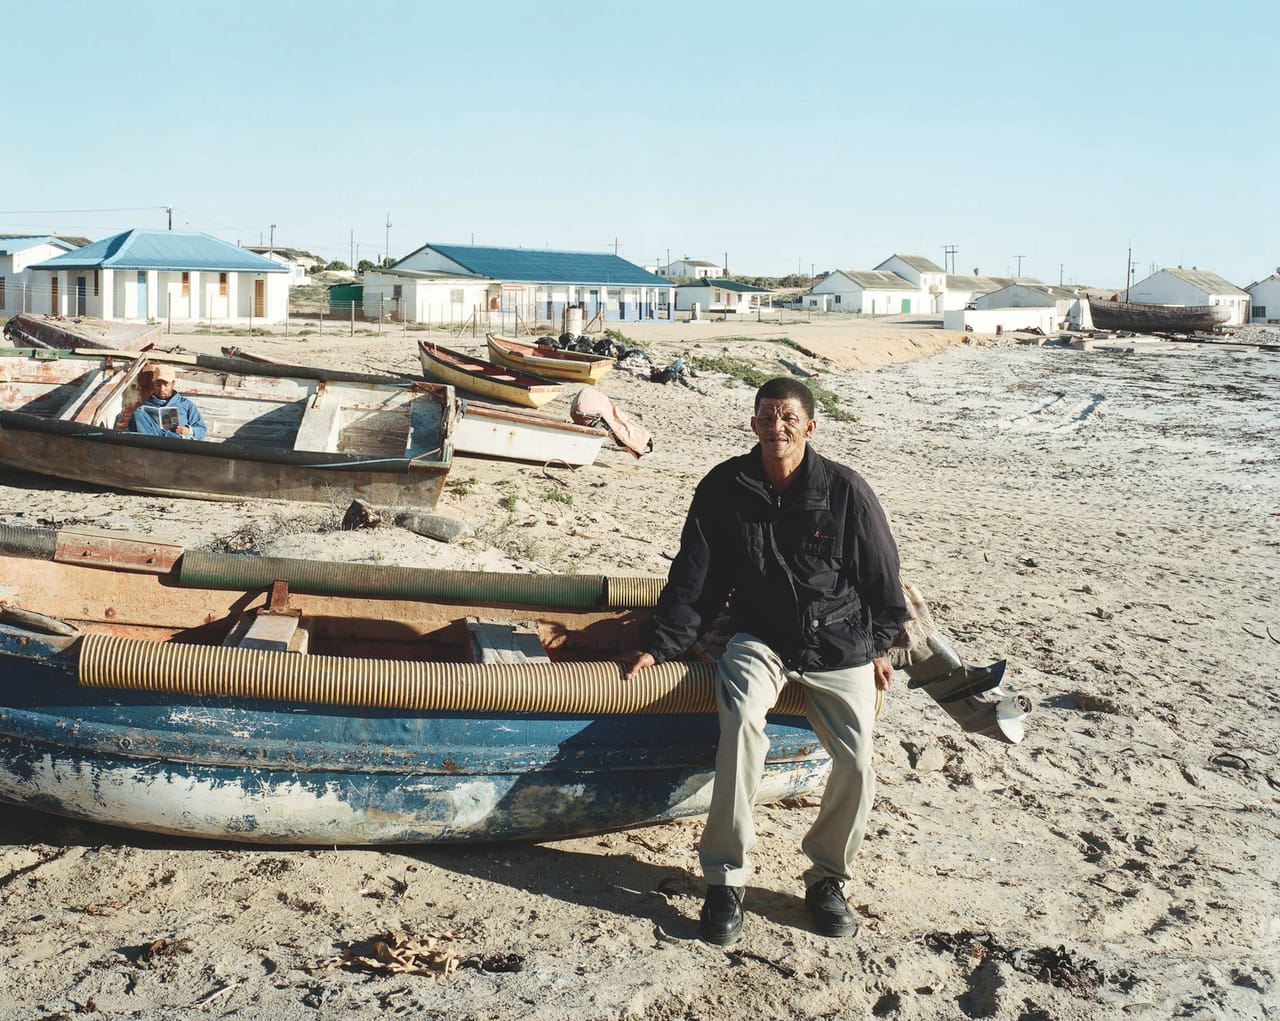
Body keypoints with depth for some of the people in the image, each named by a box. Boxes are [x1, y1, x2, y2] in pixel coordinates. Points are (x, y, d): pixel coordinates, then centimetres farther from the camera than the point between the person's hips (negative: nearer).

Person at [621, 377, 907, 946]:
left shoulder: (845, 491, -6)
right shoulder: (725, 488, -3)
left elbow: (882, 573, 6)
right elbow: (693, 576, 2)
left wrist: (878, 646, 10)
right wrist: (660, 645, -4)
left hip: (839, 647, 1)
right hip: (760, 639, 0)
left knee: (856, 761, -19)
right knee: (742, 720, -32)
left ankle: (828, 877, 8)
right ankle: (725, 878, -22)